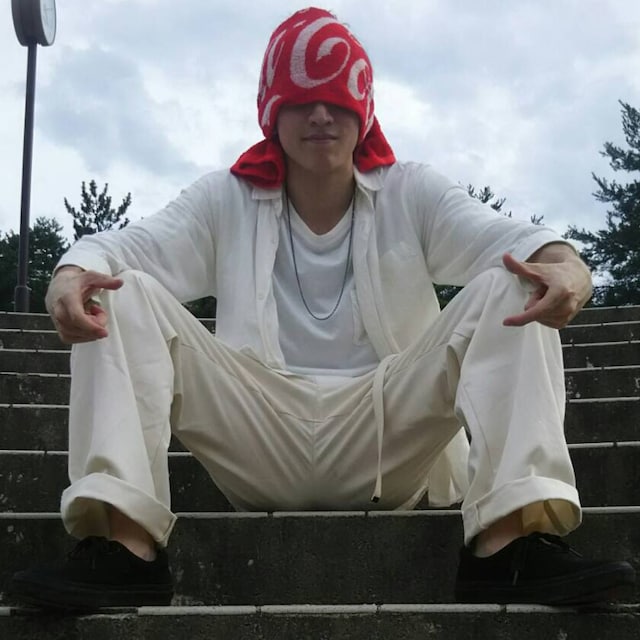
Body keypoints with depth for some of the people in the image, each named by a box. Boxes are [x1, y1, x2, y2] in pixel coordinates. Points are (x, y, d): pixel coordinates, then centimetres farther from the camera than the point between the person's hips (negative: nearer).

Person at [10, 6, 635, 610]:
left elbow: (503, 235, -7)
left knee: (509, 290, -17)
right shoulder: (227, 199, 11)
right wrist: (73, 272, -29)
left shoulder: (411, 192, 10)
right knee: (125, 296, -14)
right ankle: (124, 545, -29)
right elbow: (129, 246, -4)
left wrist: (564, 263, -31)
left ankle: (508, 539, -32)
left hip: (388, 439, 0)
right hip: (258, 444, 1)